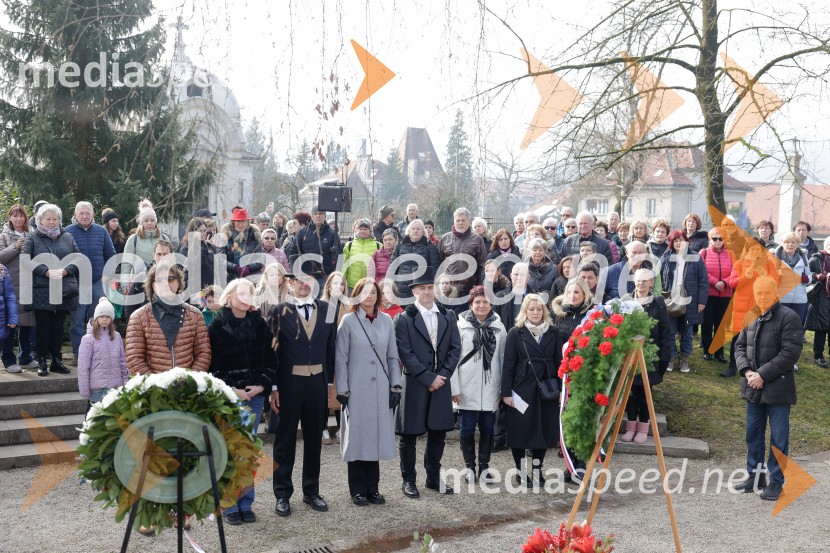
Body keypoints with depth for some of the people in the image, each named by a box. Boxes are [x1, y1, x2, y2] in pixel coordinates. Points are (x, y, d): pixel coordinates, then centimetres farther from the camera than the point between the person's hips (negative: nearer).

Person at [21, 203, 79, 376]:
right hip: (41, 290, -2)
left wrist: (64, 270, -10)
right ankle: (41, 361, 9)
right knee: (43, 326, 1)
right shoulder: (33, 238, 5)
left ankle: (57, 360, 15)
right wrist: (47, 272, -16)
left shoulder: (68, 237, 13)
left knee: (58, 326, 7)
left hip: (64, 290, 2)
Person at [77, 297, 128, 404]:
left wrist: (125, 383, 9)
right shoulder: (88, 339, -5)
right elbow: (83, 367, -6)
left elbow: (123, 361, 12)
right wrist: (84, 391, -8)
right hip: (97, 388, -4)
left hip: (116, 386, 4)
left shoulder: (117, 337, 8)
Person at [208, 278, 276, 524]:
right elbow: (211, 365, -5)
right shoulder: (217, 326, -3)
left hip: (255, 396, 3)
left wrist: (262, 385, -4)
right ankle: (229, 505, 8)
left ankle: (246, 503, 17)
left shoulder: (259, 325, 8)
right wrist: (232, 390, -11)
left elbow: (270, 359, 10)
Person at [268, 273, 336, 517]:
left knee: (314, 438, 12)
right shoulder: (279, 311, -5)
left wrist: (330, 382, 5)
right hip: (289, 384, -3)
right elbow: (271, 350, -6)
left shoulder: (326, 310, 4)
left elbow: (331, 348, 7)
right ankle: (282, 494, 18)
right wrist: (272, 387, -9)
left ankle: (311, 491, 25)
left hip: (318, 383, 3)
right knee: (285, 440, 7)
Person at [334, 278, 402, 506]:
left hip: (381, 388, 3)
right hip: (356, 388, -3)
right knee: (357, 437, 2)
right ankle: (358, 490, 12)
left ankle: (372, 488, 17)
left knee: (376, 435, 7)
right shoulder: (349, 321, -2)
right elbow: (341, 358, -3)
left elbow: (392, 356, 9)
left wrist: (396, 385, 3)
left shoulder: (386, 320, 6)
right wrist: (342, 390, -7)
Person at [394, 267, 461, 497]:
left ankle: (434, 477, 25)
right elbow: (405, 353, -11)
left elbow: (455, 349, 6)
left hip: (441, 383, 4)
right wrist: (428, 378, -14)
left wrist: (442, 375, -7)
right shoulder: (404, 319, -5)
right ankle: (408, 480, 16)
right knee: (409, 434, 4)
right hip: (414, 384, -4)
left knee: (438, 432, 11)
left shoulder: (448, 317, 10)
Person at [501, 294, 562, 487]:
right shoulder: (516, 333, -1)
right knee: (520, 432, 3)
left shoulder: (553, 332, 6)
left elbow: (559, 361, 5)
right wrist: (506, 392, -9)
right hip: (522, 389, -2)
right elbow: (508, 364, -4)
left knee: (543, 431, 7)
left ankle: (537, 471, 20)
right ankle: (521, 471, 16)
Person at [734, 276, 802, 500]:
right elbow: (740, 345, 11)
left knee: (778, 437, 3)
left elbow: (790, 353, -16)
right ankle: (754, 475, 28)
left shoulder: (789, 317, -12)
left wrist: (763, 374, -18)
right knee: (753, 433, 15)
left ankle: (776, 482, 13)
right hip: (753, 387, 6)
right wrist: (746, 371, -6)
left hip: (778, 388, -6)